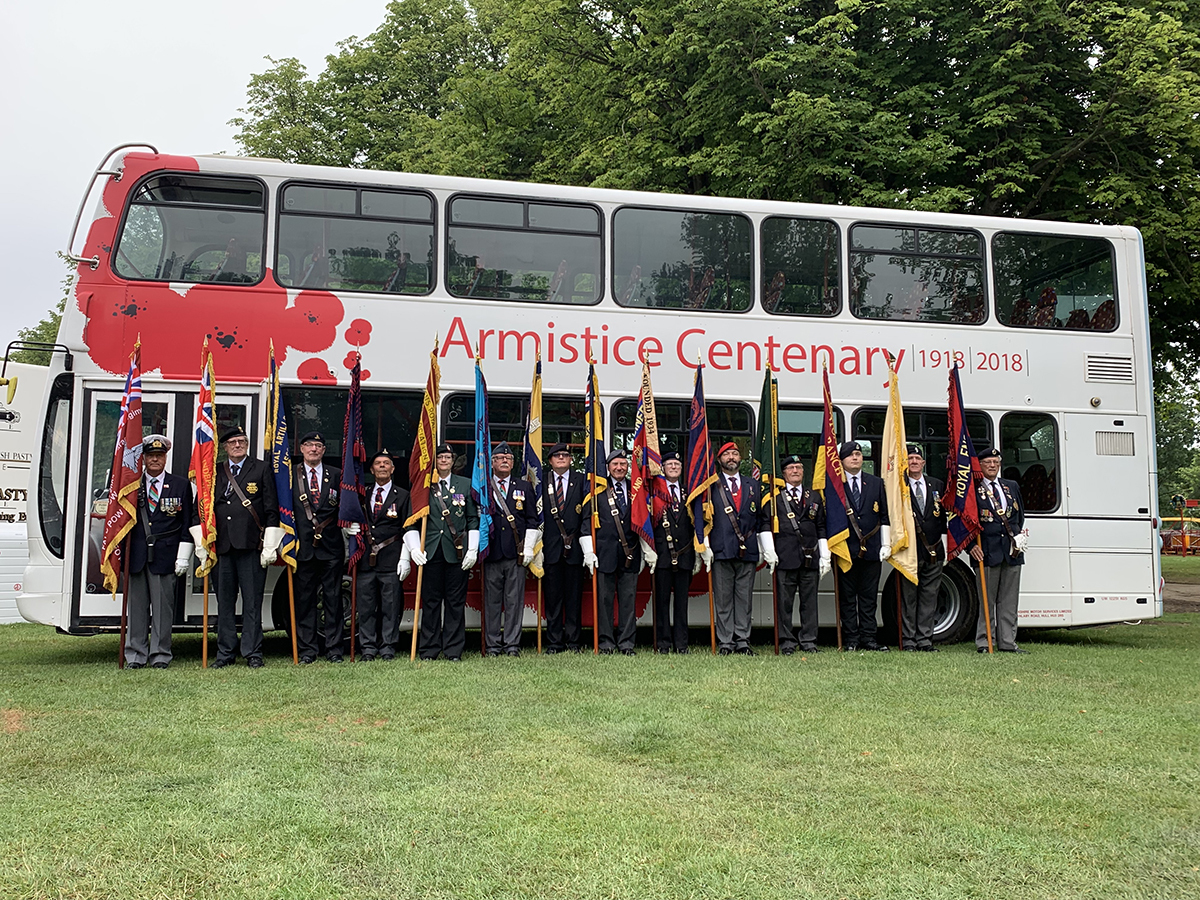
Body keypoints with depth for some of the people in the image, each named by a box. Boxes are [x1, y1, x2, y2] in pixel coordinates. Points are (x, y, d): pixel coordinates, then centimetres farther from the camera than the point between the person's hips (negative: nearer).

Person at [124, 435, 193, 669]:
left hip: (166, 556, -2)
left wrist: (183, 557, -2)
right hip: (136, 556, 2)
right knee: (137, 606, 5)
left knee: (163, 606, 0)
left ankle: (160, 656, 8)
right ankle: (135, 656, 12)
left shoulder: (181, 485, 6)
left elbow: (187, 524, 5)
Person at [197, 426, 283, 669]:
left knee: (252, 601, 0)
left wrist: (269, 545, -5)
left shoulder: (262, 469, 6)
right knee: (224, 602, 8)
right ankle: (225, 653, 16)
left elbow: (271, 510, 2)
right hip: (221, 546, 3)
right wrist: (201, 544, 7)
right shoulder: (214, 472, 14)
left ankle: (253, 653, 7)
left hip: (251, 546, -3)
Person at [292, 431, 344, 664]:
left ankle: (334, 648, 10)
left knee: (333, 598, 4)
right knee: (305, 599, 4)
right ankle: (307, 649, 11)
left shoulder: (336, 475, 9)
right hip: (303, 546, 0)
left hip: (331, 546, 1)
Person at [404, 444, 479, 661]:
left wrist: (472, 550, 2)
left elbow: (473, 519, 9)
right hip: (430, 552, 0)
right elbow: (412, 522, 8)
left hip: (457, 552, 0)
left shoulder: (466, 485, 10)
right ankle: (429, 649, 10)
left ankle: (454, 650, 10)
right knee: (430, 601, 2)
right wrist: (414, 548, -4)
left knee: (456, 602, 3)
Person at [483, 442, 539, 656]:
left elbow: (532, 520, 9)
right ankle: (493, 645, 10)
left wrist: (528, 548, -1)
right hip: (491, 551, 0)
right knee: (492, 601, 3)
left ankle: (512, 644, 7)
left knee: (514, 600, 1)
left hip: (516, 553, 0)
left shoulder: (524, 487, 12)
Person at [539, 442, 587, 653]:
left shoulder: (581, 480, 8)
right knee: (552, 596, 3)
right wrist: (538, 544, -1)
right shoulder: (542, 482, 9)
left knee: (574, 595, 4)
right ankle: (554, 641, 8)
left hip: (574, 547, 0)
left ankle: (574, 641, 11)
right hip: (550, 547, 0)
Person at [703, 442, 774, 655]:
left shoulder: (753, 485, 17)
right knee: (723, 599, -1)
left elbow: (764, 519, 16)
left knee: (744, 598, 4)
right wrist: (705, 546, -6)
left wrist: (769, 549, 10)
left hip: (748, 551, 3)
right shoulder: (711, 485, 7)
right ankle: (725, 642, 5)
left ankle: (742, 641, 10)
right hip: (721, 550, -3)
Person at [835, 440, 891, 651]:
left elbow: (884, 516, 13)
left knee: (869, 597, 6)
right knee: (847, 597, 2)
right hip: (846, 549, -3)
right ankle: (851, 640, 7)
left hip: (871, 549, 3)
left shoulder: (876, 483, 12)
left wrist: (886, 544, 6)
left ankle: (868, 638, 11)